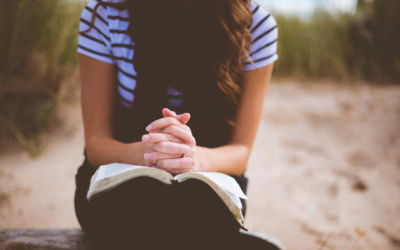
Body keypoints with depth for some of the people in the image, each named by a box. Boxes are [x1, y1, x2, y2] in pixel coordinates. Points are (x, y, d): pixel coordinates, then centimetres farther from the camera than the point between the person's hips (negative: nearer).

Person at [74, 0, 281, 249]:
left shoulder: (257, 25, -12)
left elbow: (240, 151, -9)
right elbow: (96, 141, -10)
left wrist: (195, 157, -33)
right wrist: (143, 153, -34)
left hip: (204, 190, 0)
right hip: (120, 182, 1)